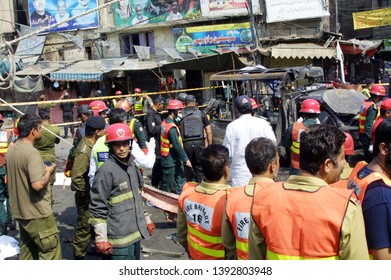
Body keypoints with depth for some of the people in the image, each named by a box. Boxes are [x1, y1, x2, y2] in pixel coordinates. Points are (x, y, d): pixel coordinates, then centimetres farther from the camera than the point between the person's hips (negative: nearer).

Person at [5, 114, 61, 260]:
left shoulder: (11, 151, 7)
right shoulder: (32, 152, -21)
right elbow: (37, 184, -27)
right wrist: (48, 171, -10)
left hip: (20, 212, 9)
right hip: (38, 214, -9)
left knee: (27, 251, 19)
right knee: (51, 252, 0)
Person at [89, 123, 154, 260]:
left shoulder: (132, 166, 8)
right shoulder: (106, 171, -16)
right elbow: (98, 208, -15)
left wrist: (146, 221, 22)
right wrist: (101, 239, -15)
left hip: (135, 234, 8)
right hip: (118, 239, -8)